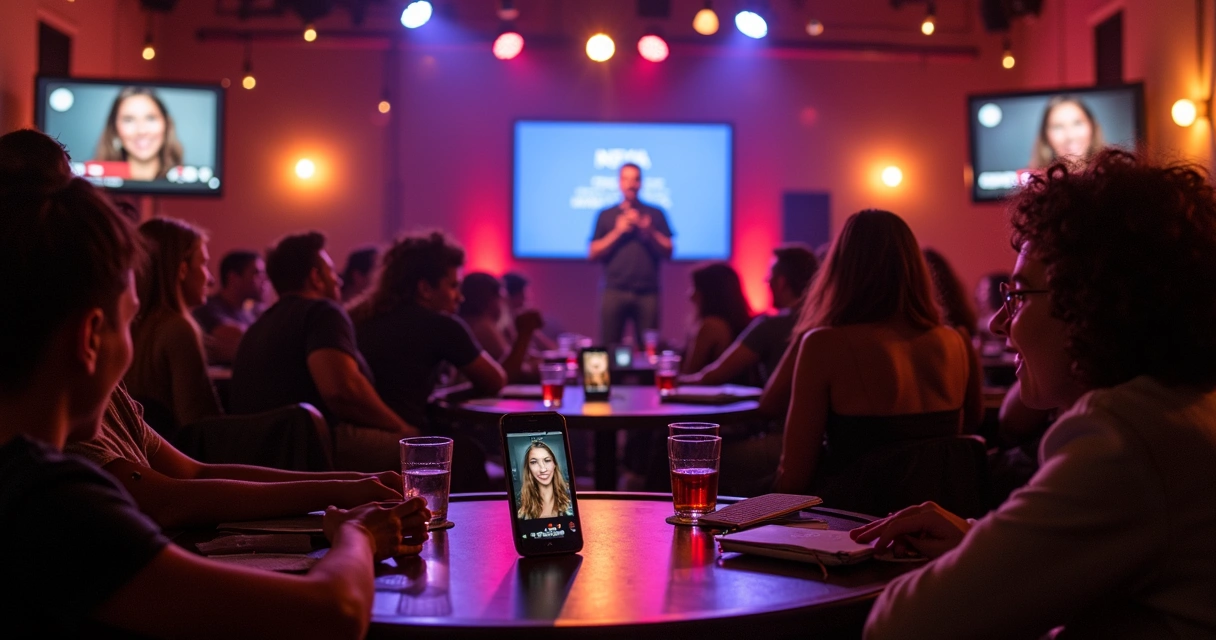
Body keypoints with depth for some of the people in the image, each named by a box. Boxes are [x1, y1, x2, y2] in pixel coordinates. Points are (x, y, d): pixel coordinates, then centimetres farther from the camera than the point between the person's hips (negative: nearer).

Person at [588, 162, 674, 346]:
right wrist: (617, 232, -5)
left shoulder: (655, 214, 11)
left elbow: (668, 252, 8)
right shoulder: (605, 216, 11)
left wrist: (649, 231, -6)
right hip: (615, 291, 0)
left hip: (647, 292, 0)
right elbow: (593, 254, 6)